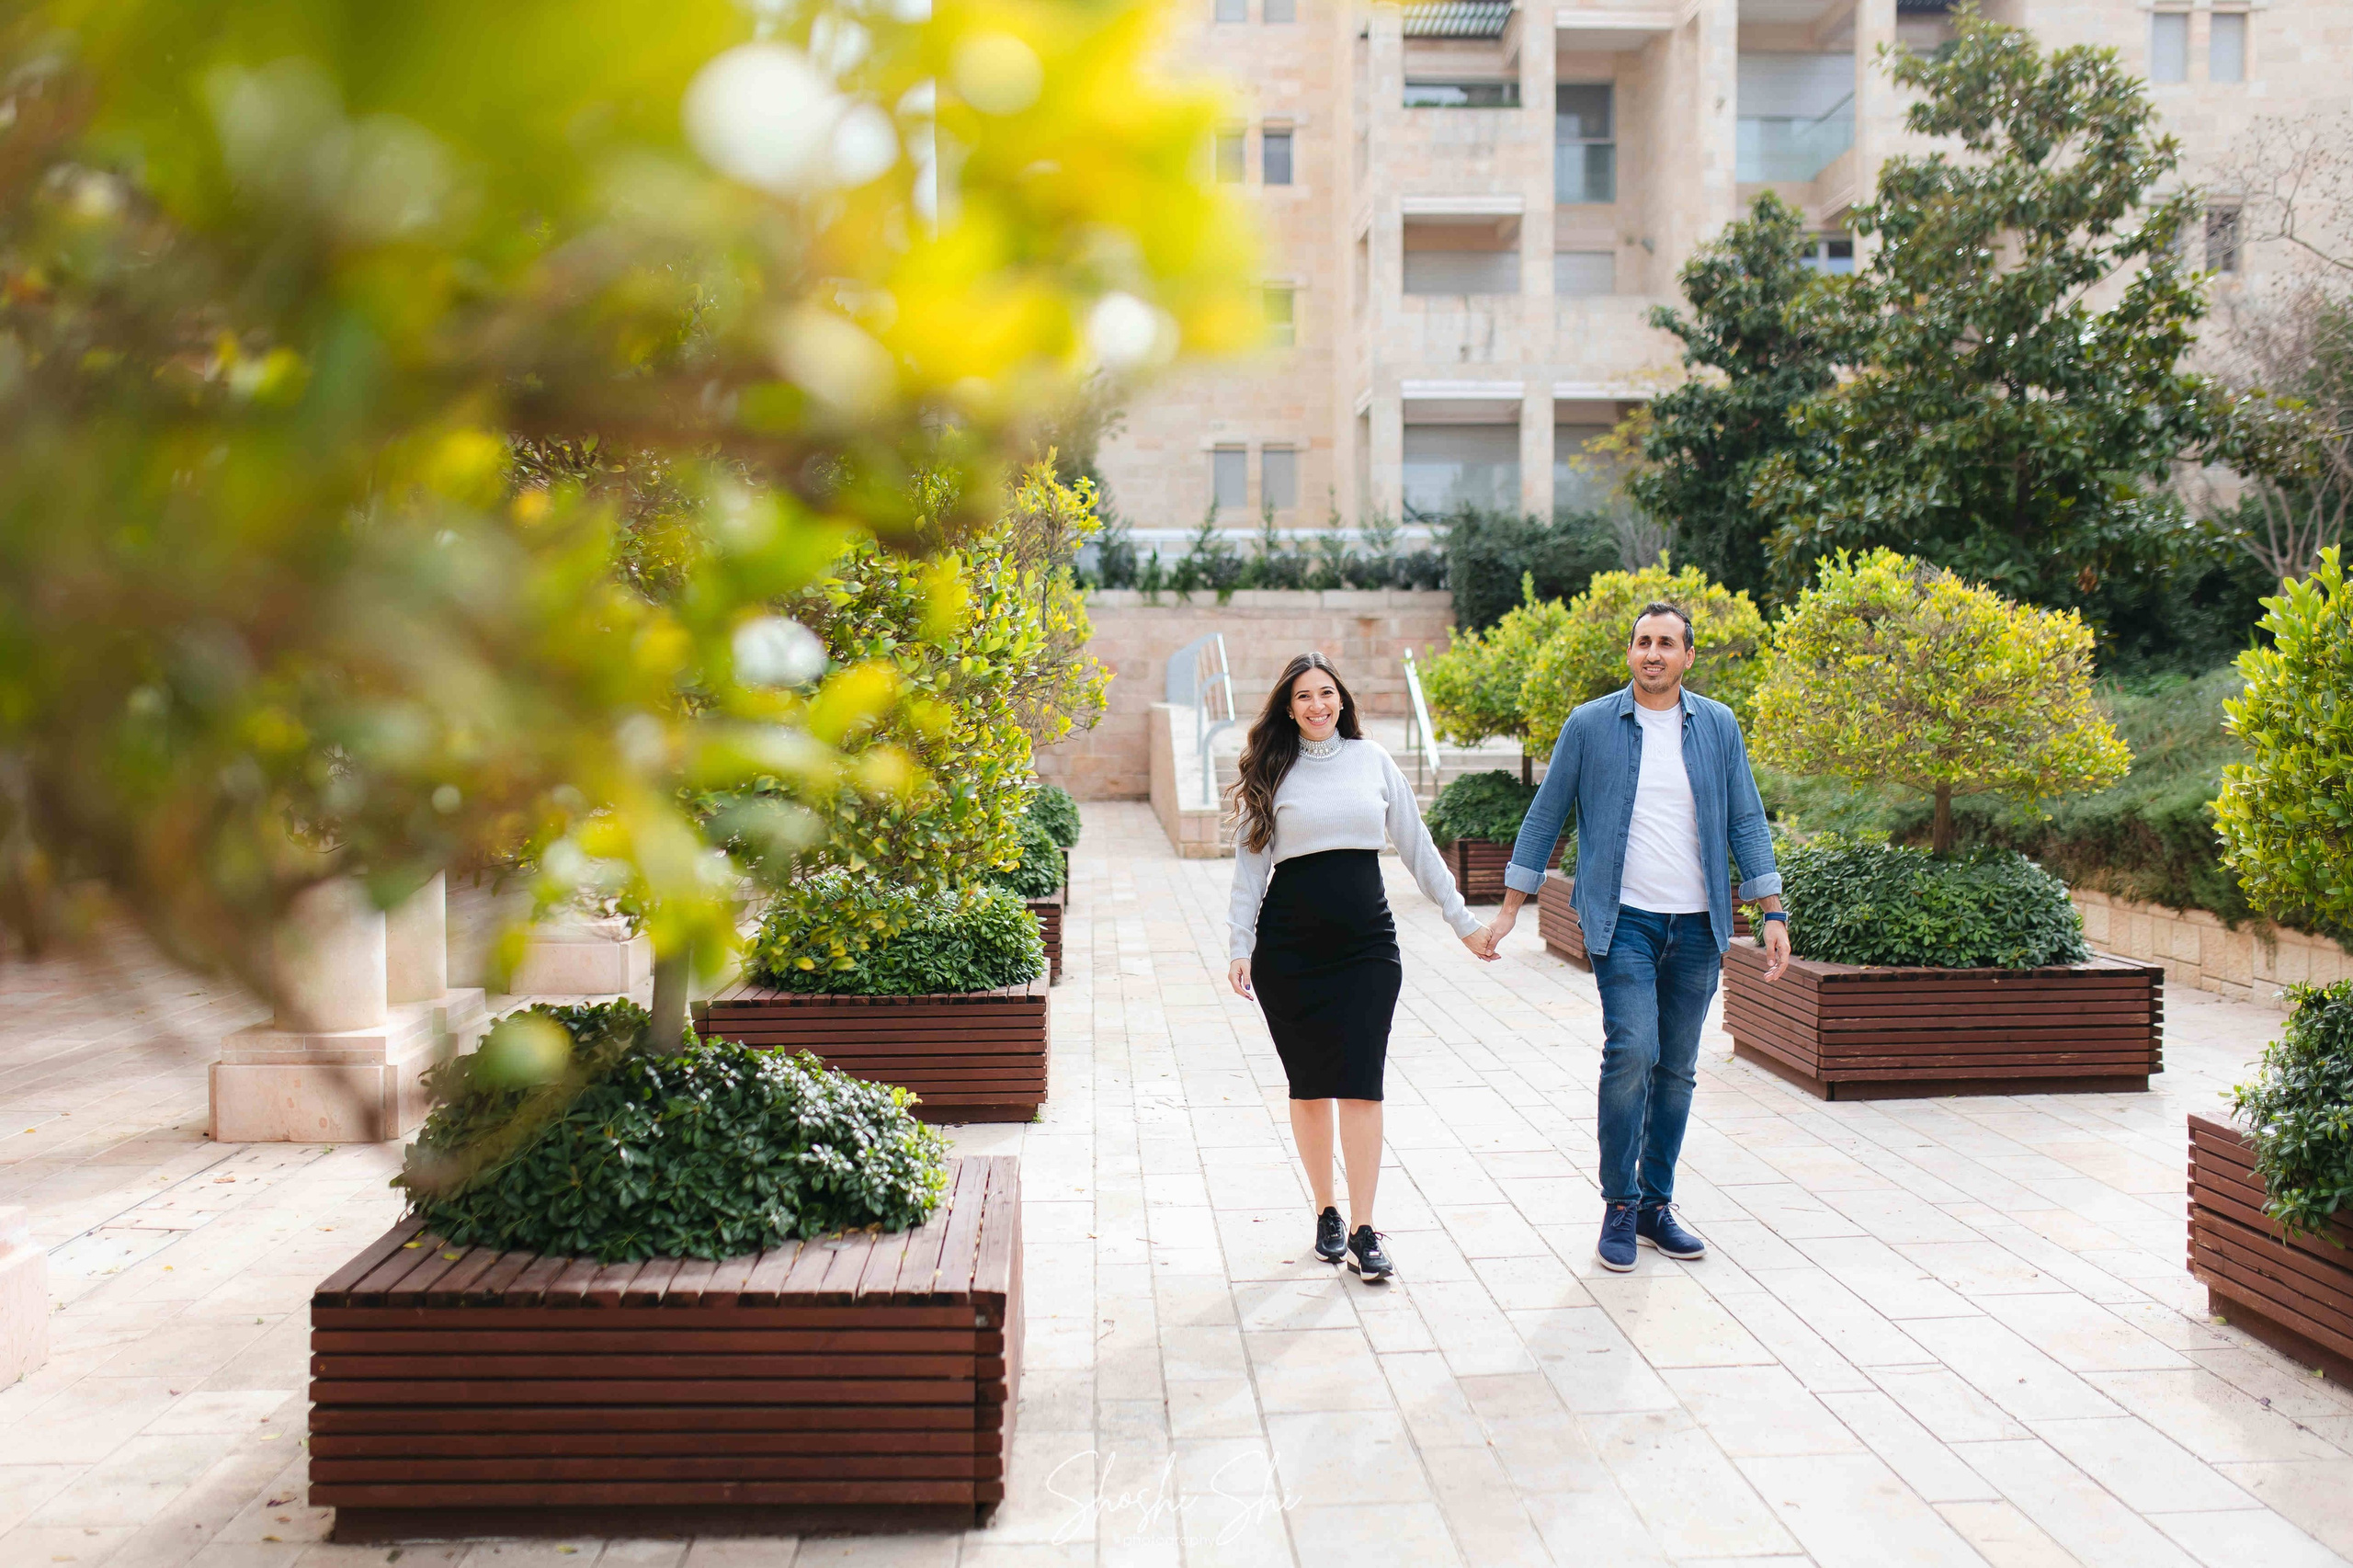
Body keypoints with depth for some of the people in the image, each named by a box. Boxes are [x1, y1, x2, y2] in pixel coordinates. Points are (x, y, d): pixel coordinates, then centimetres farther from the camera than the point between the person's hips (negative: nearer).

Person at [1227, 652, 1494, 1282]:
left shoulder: (1373, 761, 8)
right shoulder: (1272, 774, 5)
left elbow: (1417, 847, 12)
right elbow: (1250, 865, 5)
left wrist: (1463, 921, 12)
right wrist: (1241, 948, -3)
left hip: (1366, 941, 0)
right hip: (1289, 945, 0)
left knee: (1360, 1083, -6)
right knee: (1310, 1084, 5)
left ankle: (1363, 1230, -2)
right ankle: (1326, 1213, 19)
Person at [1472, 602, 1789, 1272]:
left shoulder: (1718, 727, 7)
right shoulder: (1589, 726, 1)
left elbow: (1746, 824, 9)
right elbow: (1545, 818, 5)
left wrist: (1773, 915, 4)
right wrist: (1508, 909, 3)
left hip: (1697, 925, 3)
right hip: (1623, 919, -3)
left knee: (1676, 1069, 8)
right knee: (1631, 1051, -16)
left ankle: (1656, 1205, 20)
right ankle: (1619, 1206, -2)